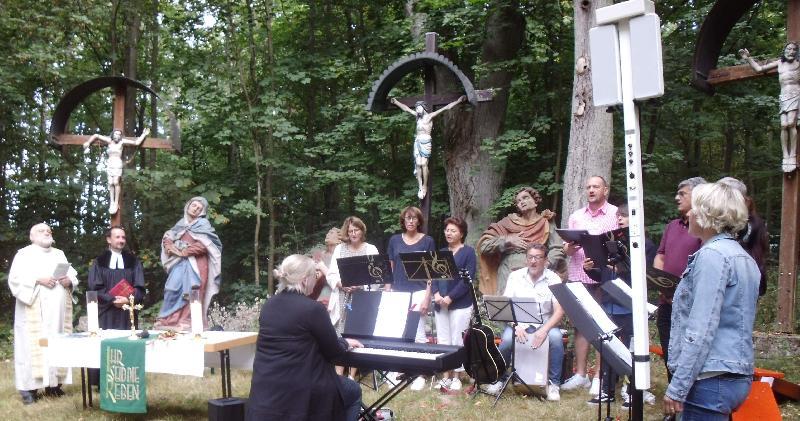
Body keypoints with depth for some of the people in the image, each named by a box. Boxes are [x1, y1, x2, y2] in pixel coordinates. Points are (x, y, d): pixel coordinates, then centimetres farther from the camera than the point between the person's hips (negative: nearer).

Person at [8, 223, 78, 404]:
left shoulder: (59, 254, 19)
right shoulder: (24, 254, 4)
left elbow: (73, 275, 14)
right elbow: (15, 278, -7)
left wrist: (69, 281, -8)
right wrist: (38, 280, -18)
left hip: (57, 310, 5)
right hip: (33, 310, -5)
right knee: (33, 344, -7)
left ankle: (53, 383, 8)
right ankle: (28, 387, -5)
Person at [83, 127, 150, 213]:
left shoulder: (122, 142, -1)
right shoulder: (109, 140, 2)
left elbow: (136, 142, 2)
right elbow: (96, 135, 8)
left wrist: (144, 135, 2)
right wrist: (88, 142, 3)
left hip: (118, 164, -2)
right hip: (109, 164, 2)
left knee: (116, 182, -15)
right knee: (110, 183, -5)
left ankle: (116, 203, -13)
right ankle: (112, 202, -5)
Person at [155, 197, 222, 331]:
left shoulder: (203, 224, 2)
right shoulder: (181, 223, 19)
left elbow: (204, 245, -11)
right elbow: (167, 238, 18)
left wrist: (185, 251, -10)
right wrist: (171, 247, -3)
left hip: (195, 265, -5)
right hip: (179, 263, 5)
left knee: (190, 294, -11)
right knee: (172, 291, -7)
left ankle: (188, 324, -12)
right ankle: (168, 323, -4)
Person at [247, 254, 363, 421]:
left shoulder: (269, 305, 6)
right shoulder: (313, 309, -16)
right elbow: (333, 351, -6)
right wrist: (345, 343, 18)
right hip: (298, 391, -8)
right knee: (354, 392, 18)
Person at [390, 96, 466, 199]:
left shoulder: (429, 116, 2)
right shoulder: (417, 116, 17)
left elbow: (446, 108, -1)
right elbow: (406, 108, 29)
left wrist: (458, 101, -4)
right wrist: (396, 102, 36)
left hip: (425, 141, -5)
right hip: (417, 141, 5)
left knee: (423, 164, -12)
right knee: (418, 164, -5)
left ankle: (425, 187, -5)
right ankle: (420, 187, -6)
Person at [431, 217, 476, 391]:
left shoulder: (468, 252, -4)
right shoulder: (441, 252, 14)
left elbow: (468, 279, -13)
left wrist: (450, 297, -18)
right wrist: (436, 293, -9)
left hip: (460, 304, -5)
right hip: (440, 304, 5)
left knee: (457, 341, 0)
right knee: (442, 341, 7)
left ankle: (456, 377, 10)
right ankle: (445, 376, 15)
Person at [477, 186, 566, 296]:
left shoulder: (546, 223, 10)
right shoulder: (509, 222, 11)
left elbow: (557, 249, -1)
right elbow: (484, 245, 5)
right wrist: (508, 240, -6)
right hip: (509, 274, 1)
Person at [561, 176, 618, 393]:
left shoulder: (617, 214, 3)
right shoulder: (576, 216, 15)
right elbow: (566, 249, 14)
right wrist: (569, 248, -8)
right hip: (578, 277, 4)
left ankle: (600, 377, 9)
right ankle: (580, 374, 16)